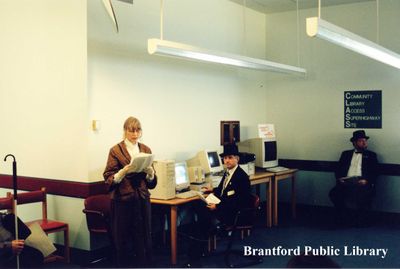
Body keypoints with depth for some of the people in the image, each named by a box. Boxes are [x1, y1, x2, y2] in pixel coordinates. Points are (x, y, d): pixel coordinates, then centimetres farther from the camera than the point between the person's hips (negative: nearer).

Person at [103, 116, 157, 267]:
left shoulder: (146, 150, 10)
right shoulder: (116, 150, -2)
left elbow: (151, 181, 11)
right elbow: (108, 178, -6)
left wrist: (150, 173, -10)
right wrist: (122, 172, -24)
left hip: (142, 199, 3)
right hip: (122, 199, -3)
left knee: (144, 237, 5)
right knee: (122, 239, 1)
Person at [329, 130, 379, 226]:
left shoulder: (371, 155, 19)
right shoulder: (346, 154, 24)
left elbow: (374, 172, 8)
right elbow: (338, 169, 16)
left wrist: (366, 180, -12)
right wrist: (339, 178, -6)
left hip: (362, 182, -1)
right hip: (346, 181, 2)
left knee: (364, 196, -34)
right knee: (334, 193, -28)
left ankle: (360, 221, -10)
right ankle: (342, 218, -7)